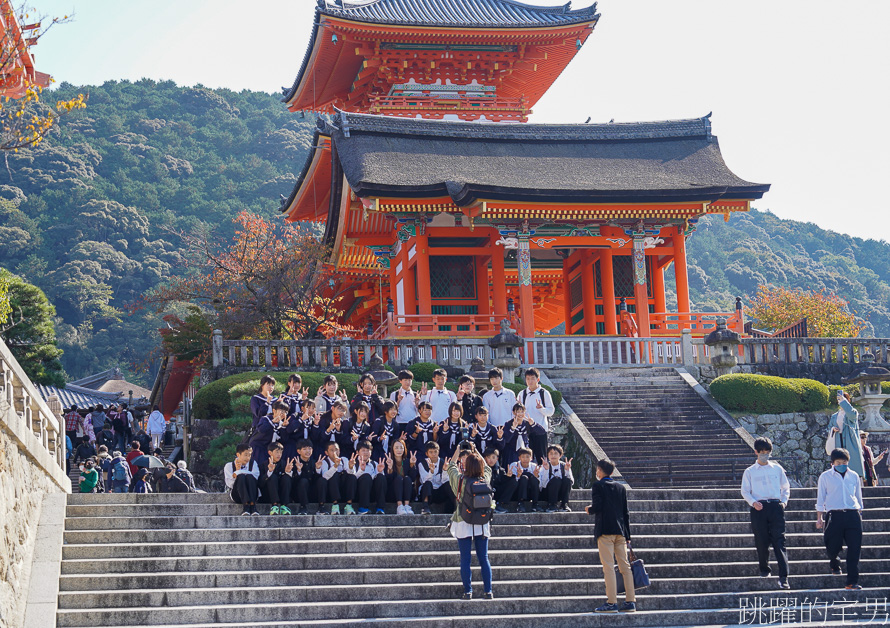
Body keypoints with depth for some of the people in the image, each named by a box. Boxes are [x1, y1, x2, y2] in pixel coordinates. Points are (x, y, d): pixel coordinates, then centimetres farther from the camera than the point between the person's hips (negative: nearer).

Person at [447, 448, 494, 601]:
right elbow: (487, 468, 20)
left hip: (464, 524, -3)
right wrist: (477, 453, 27)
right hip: (482, 524, 3)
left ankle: (468, 591, 2)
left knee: (465, 559, 2)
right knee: (484, 558, 7)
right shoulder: (485, 479, -4)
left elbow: (451, 466, 9)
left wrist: (458, 452, 22)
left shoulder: (461, 480, -11)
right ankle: (488, 591, 5)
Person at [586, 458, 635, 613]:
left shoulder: (598, 486, -3)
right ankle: (630, 602, 6)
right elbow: (626, 512, 13)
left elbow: (597, 506, -15)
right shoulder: (621, 487, 14)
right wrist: (627, 534, 16)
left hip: (605, 531, -6)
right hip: (620, 531, 6)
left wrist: (589, 509, 8)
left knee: (608, 567, -7)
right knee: (625, 566, 7)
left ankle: (612, 603, -10)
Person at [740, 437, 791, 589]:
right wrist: (753, 502, -10)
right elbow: (745, 491, 8)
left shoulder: (777, 468, 12)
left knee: (779, 541, -10)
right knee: (761, 542, 2)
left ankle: (783, 577, -15)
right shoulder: (749, 471, 9)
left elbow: (786, 488, 19)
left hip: (776, 507, 0)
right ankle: (764, 569, 25)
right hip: (759, 508, 0)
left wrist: (784, 501, 3)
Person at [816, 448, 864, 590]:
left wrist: (859, 513, 20)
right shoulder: (825, 476, 7)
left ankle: (852, 582, -6)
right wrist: (819, 518, 4)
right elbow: (820, 498, 8)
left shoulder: (854, 476, 14)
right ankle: (834, 564, 39)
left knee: (854, 548, -8)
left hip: (853, 515, 2)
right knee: (833, 547, 2)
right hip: (834, 515, -2)